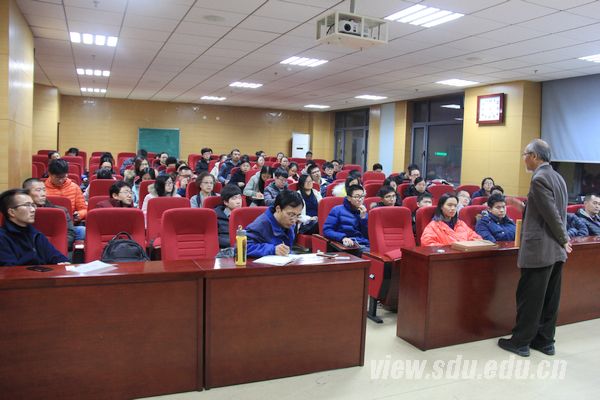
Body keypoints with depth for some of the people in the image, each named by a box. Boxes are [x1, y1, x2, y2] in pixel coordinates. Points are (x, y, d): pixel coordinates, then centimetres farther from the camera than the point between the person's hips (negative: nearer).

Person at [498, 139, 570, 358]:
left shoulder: (539, 179, -17)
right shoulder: (557, 177, 12)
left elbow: (552, 214, -19)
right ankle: (545, 340, 24)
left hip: (539, 249, -9)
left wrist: (564, 239, -7)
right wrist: (523, 207, 13)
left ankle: (520, 342, 11)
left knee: (529, 297, 1)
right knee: (549, 297, 15)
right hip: (556, 250, 9)